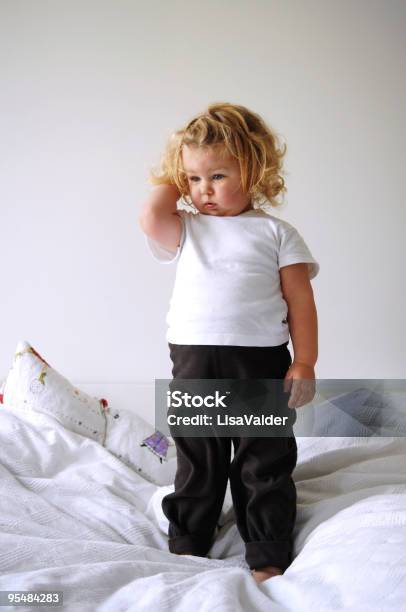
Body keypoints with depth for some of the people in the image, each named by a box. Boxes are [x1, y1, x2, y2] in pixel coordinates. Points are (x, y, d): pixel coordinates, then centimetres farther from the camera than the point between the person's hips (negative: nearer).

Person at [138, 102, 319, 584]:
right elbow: (151, 218, -11)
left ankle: (267, 557, 20)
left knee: (265, 465, 7)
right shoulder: (187, 229, 10)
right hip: (194, 363, 2)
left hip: (260, 362, -2)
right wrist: (170, 182, 6)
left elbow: (300, 301, 0)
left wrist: (304, 363, -7)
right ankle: (187, 546, 30)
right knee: (196, 462, 14)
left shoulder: (276, 232, 3)